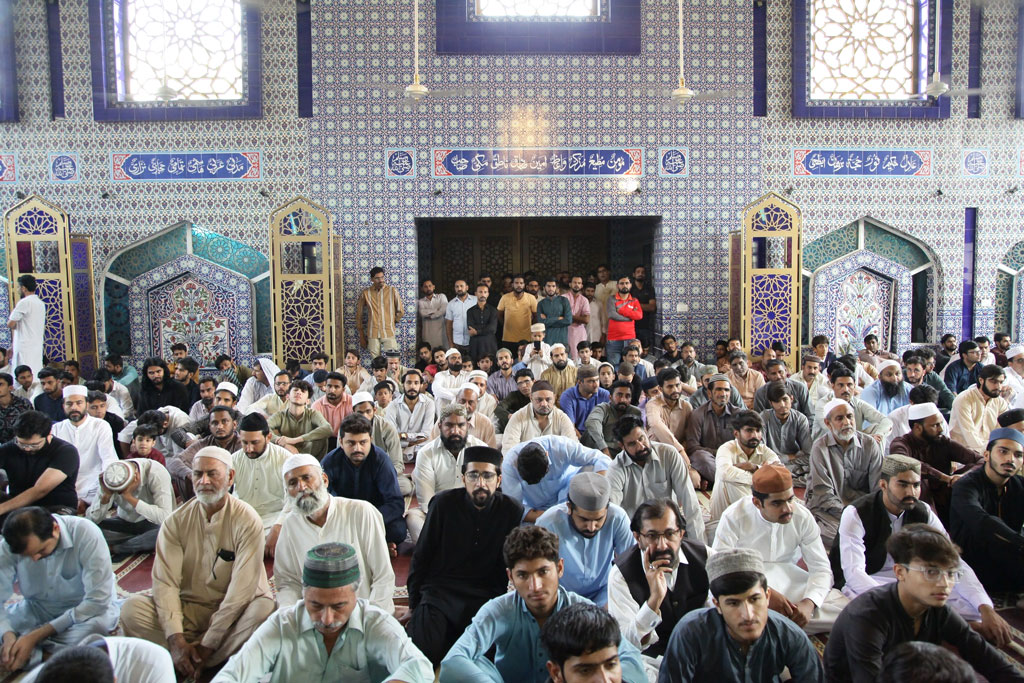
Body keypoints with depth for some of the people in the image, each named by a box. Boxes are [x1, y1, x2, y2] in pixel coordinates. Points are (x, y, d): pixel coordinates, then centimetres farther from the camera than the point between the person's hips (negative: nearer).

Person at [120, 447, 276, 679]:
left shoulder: (246, 521, -11)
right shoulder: (176, 521, -1)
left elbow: (242, 588, -16)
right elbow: (165, 582, -10)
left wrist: (208, 644, -20)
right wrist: (176, 640, -24)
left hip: (232, 613, -2)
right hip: (188, 608, 2)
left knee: (264, 609, -34)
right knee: (132, 608, -21)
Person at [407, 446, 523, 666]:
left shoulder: (512, 512, -2)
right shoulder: (444, 504, -2)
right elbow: (421, 557, 5)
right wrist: (413, 605, 3)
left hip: (487, 598, 1)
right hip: (440, 591, -1)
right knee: (423, 650, -25)